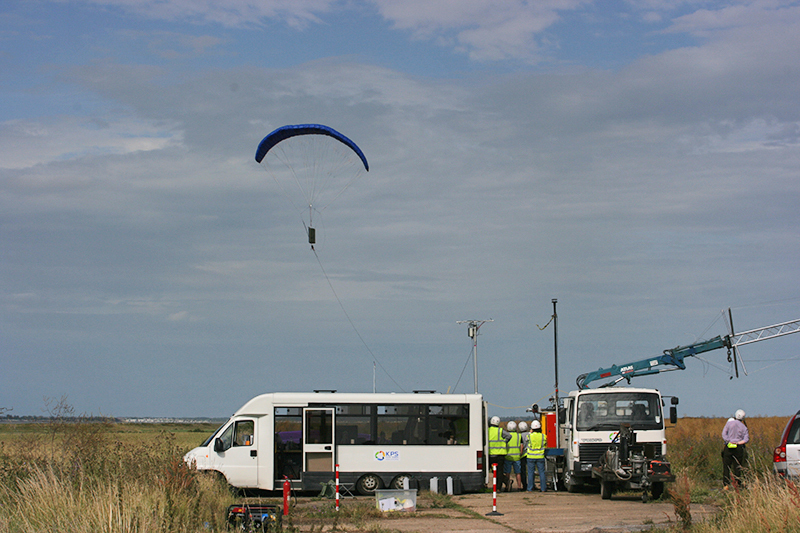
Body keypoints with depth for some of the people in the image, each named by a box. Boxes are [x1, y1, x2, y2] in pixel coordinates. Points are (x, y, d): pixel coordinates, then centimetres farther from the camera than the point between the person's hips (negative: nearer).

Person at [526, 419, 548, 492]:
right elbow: (545, 444, 10)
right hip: (540, 456, 1)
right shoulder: (543, 436, -6)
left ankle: (530, 489, 5)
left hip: (531, 457, -1)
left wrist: (530, 432, 21)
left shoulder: (529, 436, -8)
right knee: (542, 472, 6)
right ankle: (543, 488, 6)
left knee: (530, 473, 5)